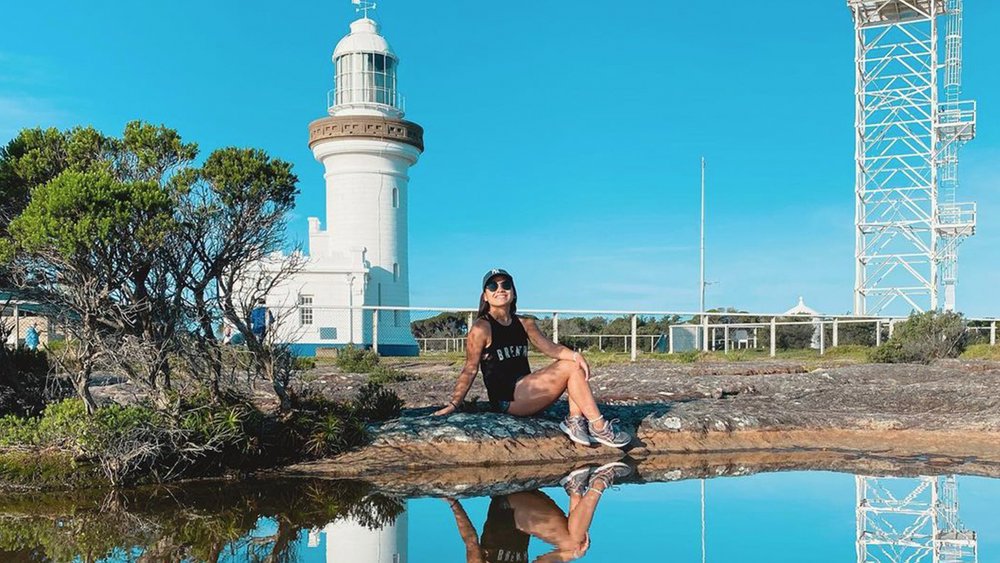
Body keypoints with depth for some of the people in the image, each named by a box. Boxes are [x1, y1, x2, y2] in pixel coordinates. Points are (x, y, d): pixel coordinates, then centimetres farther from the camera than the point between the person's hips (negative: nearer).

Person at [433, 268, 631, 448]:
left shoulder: (525, 324, 14)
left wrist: (575, 355, -18)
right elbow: (470, 370, -6)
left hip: (527, 392, 7)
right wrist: (453, 404, -15)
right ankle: (598, 428, -11)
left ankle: (575, 420, -14)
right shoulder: (481, 328, -7)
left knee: (575, 365, -5)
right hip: (506, 398, -7)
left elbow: (550, 347, 1)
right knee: (570, 369, -15)